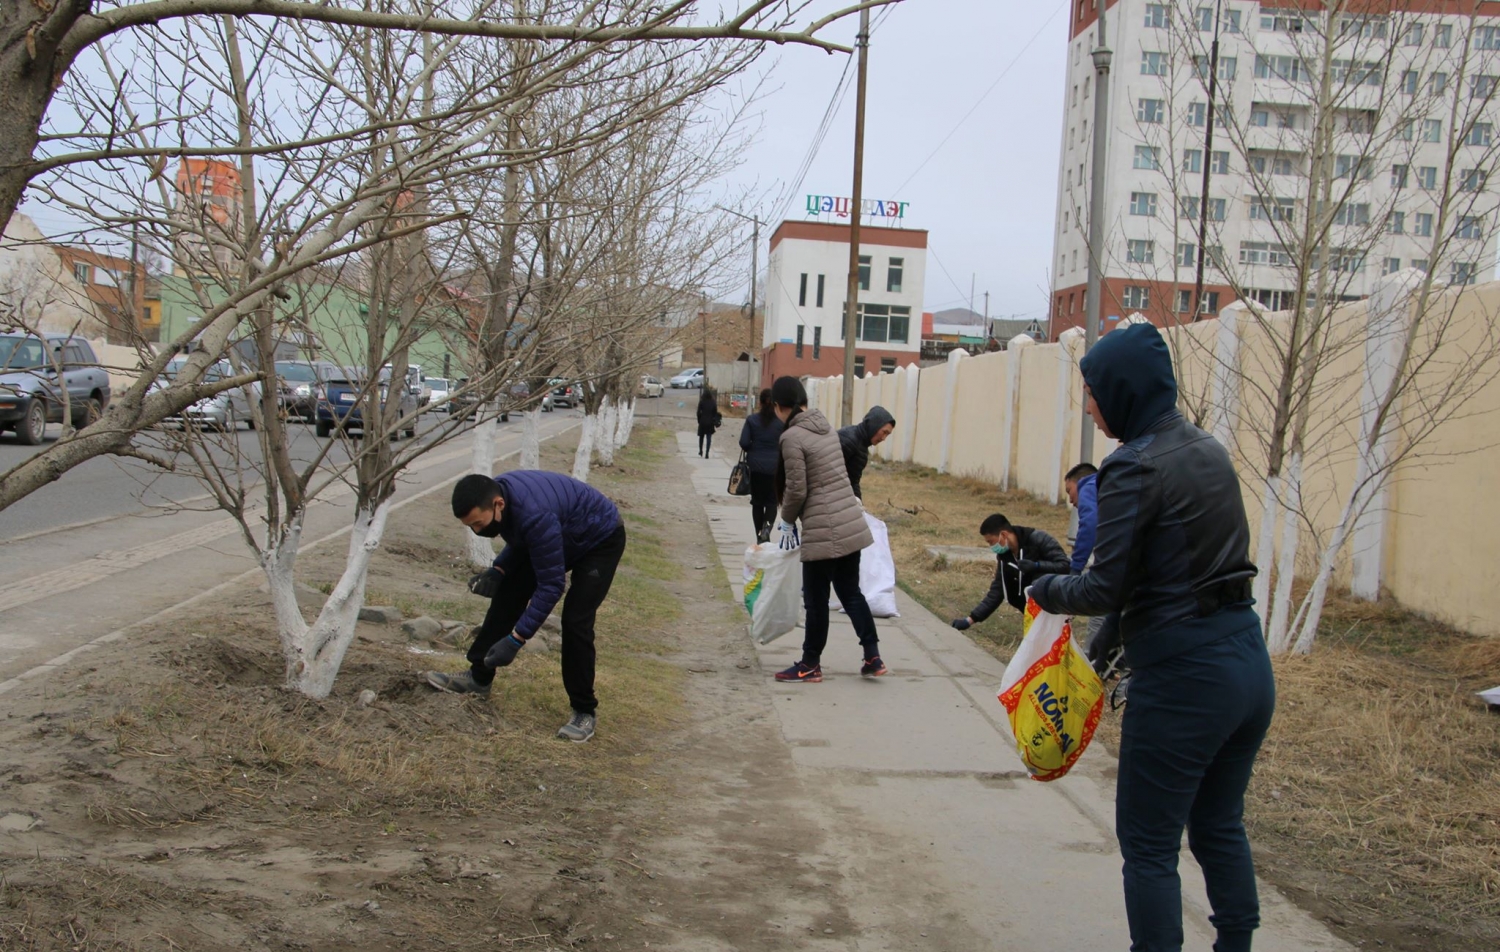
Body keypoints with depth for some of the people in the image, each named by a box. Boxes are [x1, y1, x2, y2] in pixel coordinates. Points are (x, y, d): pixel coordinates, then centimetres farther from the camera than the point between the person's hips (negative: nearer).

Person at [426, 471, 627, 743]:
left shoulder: (535, 516, -41)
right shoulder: (494, 493, -16)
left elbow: (551, 586, -35)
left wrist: (516, 639, -34)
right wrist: (498, 570, -10)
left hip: (601, 539, -8)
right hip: (562, 536, 8)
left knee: (575, 621, -18)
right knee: (508, 595, 3)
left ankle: (584, 712, -4)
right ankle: (478, 677, 16)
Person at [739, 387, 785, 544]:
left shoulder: (752, 419, -3)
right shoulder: (782, 421, -7)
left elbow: (744, 442, -7)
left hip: (756, 466, 1)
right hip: (775, 467, -1)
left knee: (757, 501, 12)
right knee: (772, 500, 9)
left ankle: (759, 534, 14)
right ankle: (767, 526, -16)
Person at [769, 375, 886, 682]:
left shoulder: (792, 437, -14)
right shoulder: (825, 426, 10)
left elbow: (796, 489, -13)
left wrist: (787, 521, 5)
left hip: (823, 530, -8)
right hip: (852, 522, 8)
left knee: (816, 599, 6)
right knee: (850, 591, 17)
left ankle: (810, 665, 18)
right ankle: (873, 658, 18)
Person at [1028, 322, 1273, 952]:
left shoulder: (1135, 468, -16)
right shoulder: (1209, 451, 8)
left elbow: (1106, 591, -16)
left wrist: (1047, 590, 2)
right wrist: (1119, 632, 17)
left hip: (1183, 678, -8)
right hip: (1250, 662, 8)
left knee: (1149, 844, 6)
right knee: (1220, 828, 23)